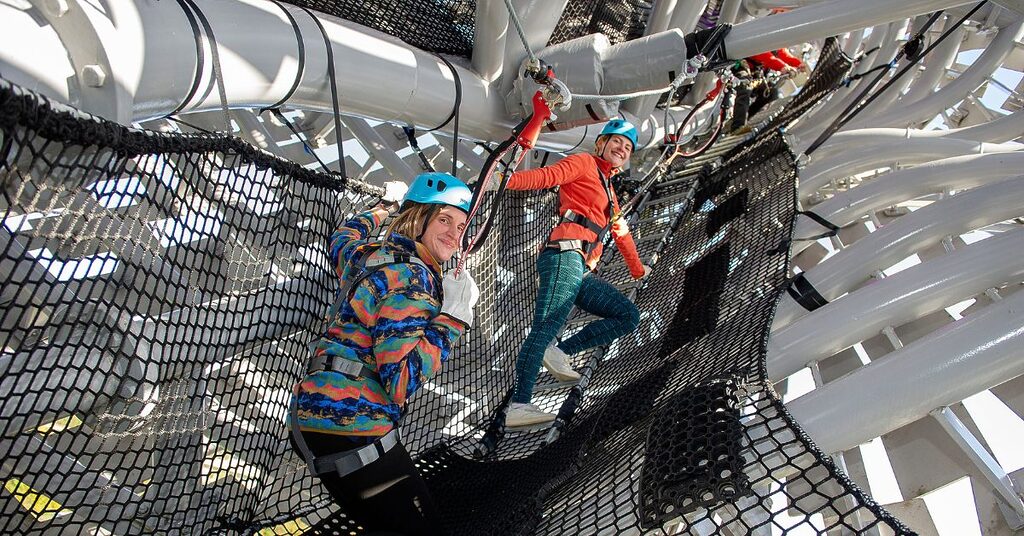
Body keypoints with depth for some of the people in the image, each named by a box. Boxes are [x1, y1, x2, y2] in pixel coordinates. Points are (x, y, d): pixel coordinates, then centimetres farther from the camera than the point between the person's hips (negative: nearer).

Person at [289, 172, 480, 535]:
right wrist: (453, 315, -18)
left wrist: (384, 208, 48)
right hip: (347, 427, -10)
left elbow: (342, 237, 37)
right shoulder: (413, 276, -17)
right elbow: (402, 381, -23)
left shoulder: (368, 254, 10)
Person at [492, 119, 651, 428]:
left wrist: (638, 270, 52)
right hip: (566, 255, -9)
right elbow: (547, 176, -6)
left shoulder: (609, 192, 35)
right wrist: (507, 179, -23)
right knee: (546, 328, -22)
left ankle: (560, 353, -7)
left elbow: (620, 232, 43)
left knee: (629, 316, 2)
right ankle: (518, 407, -29)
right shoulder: (585, 163, 11)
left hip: (582, 272, 9)